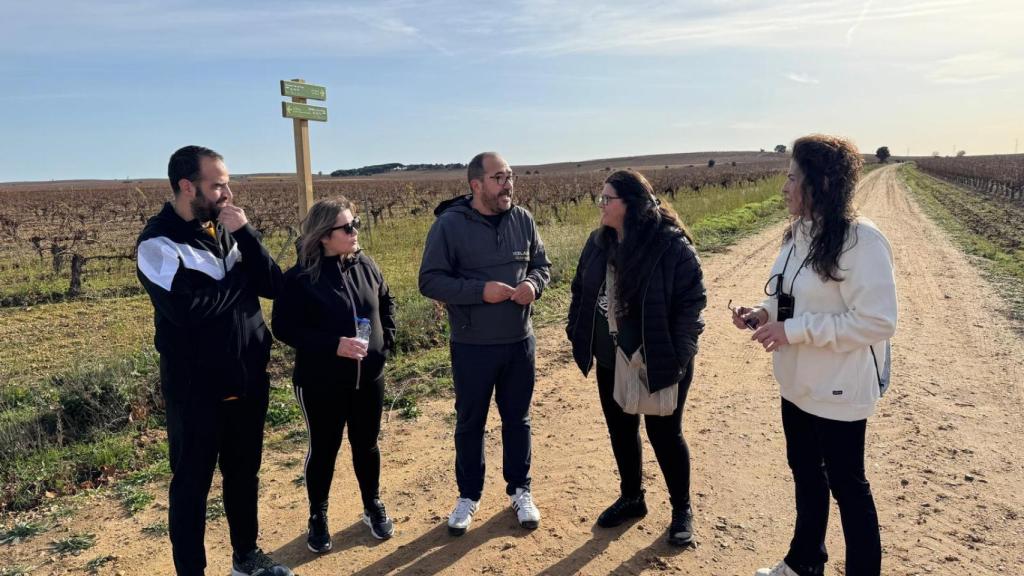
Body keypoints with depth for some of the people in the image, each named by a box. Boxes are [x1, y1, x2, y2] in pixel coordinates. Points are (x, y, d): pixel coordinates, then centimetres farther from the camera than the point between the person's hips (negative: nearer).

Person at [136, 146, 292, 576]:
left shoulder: (227, 229, 5)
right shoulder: (158, 241, -13)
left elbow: (274, 284, -3)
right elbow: (187, 307, -26)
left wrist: (245, 234, -16)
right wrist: (243, 278, -11)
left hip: (247, 381, 6)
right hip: (196, 390, -6)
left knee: (244, 473, 19)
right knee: (192, 484, 8)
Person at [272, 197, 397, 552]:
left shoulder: (365, 265, -1)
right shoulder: (299, 278, -15)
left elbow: (386, 301, 14)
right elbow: (284, 328, -16)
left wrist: (386, 339, 2)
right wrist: (333, 345, -24)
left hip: (368, 377, 4)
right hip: (320, 383, -4)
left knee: (366, 444, 17)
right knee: (323, 449, 11)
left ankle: (374, 507, 36)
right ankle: (318, 516, 32)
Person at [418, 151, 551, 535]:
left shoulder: (523, 219, 0)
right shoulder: (449, 225, -12)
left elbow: (541, 264, 10)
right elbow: (429, 281, -13)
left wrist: (533, 283, -14)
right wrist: (481, 291, -24)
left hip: (520, 343, 3)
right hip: (472, 347, -3)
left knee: (517, 419, 16)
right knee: (470, 422, 12)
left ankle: (520, 490, 35)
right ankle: (468, 496, 32)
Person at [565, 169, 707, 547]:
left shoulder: (672, 244, -18)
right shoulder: (599, 242, 1)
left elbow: (692, 300, -16)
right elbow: (581, 291, 10)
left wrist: (677, 355, -19)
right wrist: (577, 333, 3)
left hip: (658, 364, -6)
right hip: (610, 361, 6)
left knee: (665, 434, 9)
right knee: (620, 430, 17)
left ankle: (682, 509, 31)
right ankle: (631, 498, 39)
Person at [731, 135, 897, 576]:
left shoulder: (861, 240, -22)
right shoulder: (798, 234, 3)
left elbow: (878, 321, -25)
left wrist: (794, 330, -27)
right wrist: (763, 314, -5)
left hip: (838, 390, -8)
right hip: (798, 383, 8)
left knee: (845, 483, 10)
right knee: (805, 473, 22)